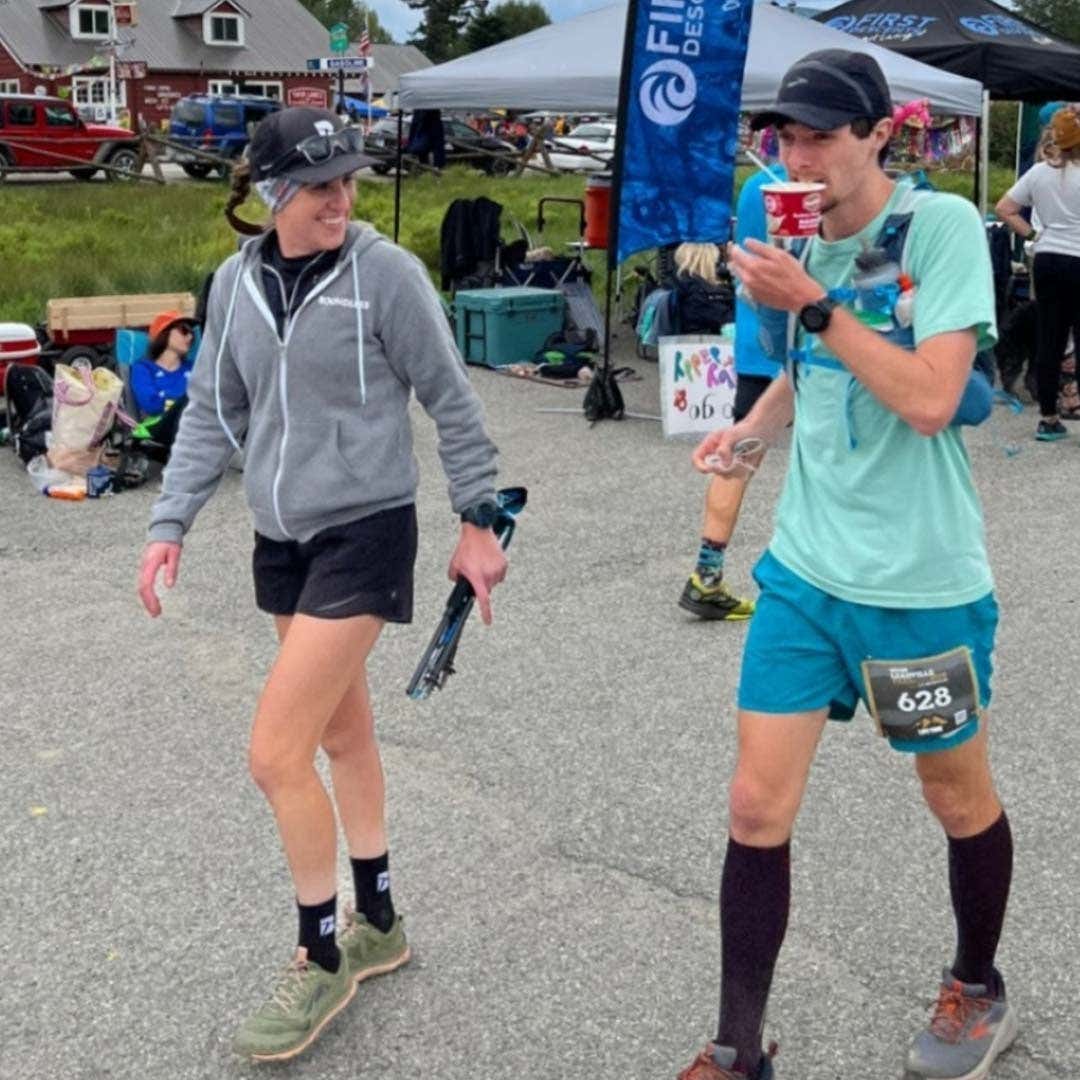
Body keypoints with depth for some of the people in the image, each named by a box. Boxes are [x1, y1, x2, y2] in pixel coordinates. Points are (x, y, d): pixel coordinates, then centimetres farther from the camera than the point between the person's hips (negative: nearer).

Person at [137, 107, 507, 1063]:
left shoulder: (386, 273, -13)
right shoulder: (236, 282, 3)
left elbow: (451, 402, -6)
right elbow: (213, 413, 10)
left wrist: (480, 524, -4)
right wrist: (170, 526, 3)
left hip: (364, 533, -6)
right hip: (282, 538, 6)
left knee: (276, 753, -8)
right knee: (342, 735, 17)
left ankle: (322, 961, 12)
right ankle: (376, 927, 35)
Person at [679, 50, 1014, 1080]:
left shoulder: (942, 226, -12)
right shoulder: (805, 239, 5)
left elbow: (929, 400, -21)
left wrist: (814, 303, -22)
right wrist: (749, 423, 3)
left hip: (919, 578, -5)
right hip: (805, 567, 5)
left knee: (959, 798, 16)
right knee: (756, 809, 2)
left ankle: (978, 993, 43)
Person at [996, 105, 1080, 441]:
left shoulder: (1039, 172, 5)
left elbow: (1003, 208, 7)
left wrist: (1032, 234, 9)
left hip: (1046, 260, 5)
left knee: (1048, 339, 8)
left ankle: (1048, 418, 12)